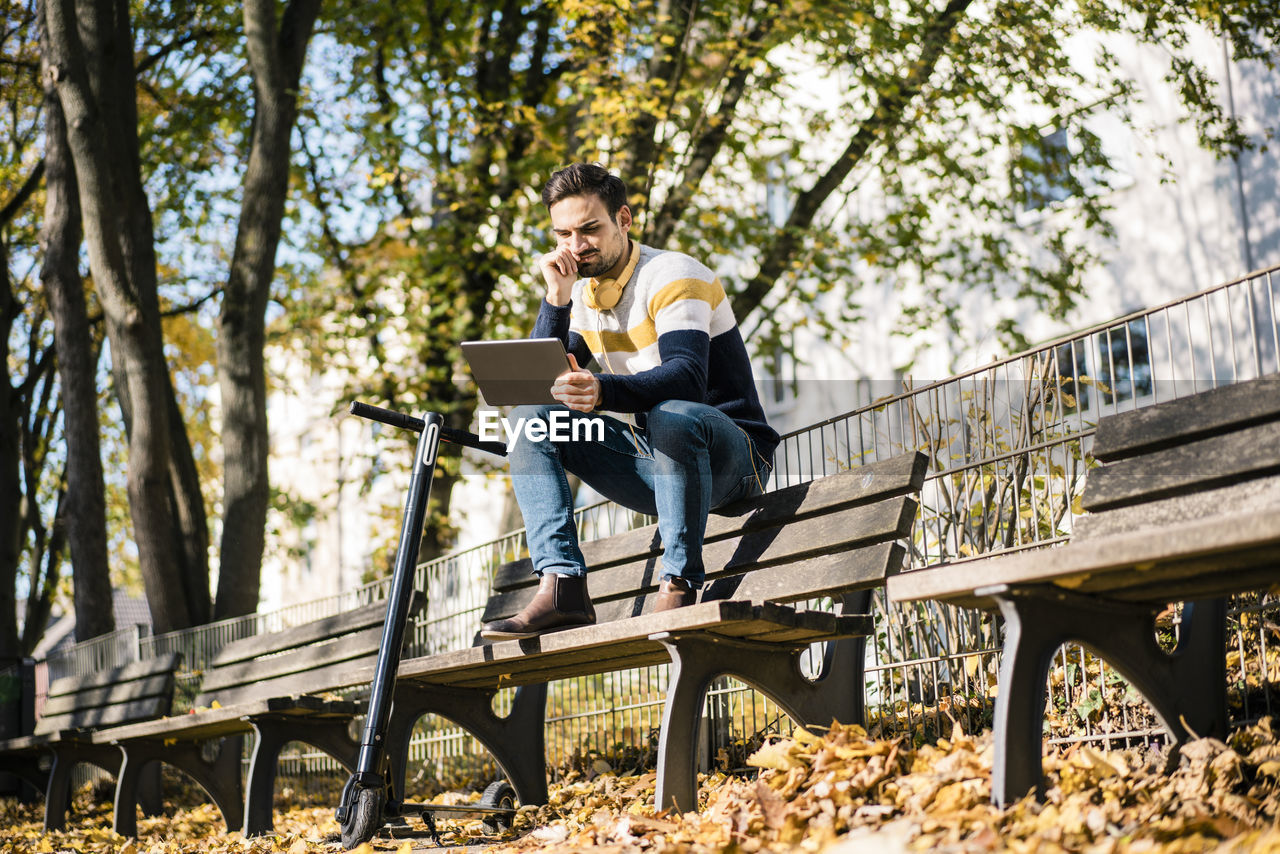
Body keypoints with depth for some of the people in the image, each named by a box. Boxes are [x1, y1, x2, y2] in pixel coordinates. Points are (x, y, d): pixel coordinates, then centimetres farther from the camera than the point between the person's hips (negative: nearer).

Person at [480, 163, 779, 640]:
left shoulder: (672, 276, -13)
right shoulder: (582, 296, 8)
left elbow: (686, 378, -30)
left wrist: (602, 391, -47)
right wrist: (556, 298, -13)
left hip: (728, 456, -6)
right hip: (652, 464, 7)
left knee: (673, 417, -39)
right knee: (531, 418, -9)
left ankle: (679, 585, -31)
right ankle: (561, 588, -21)